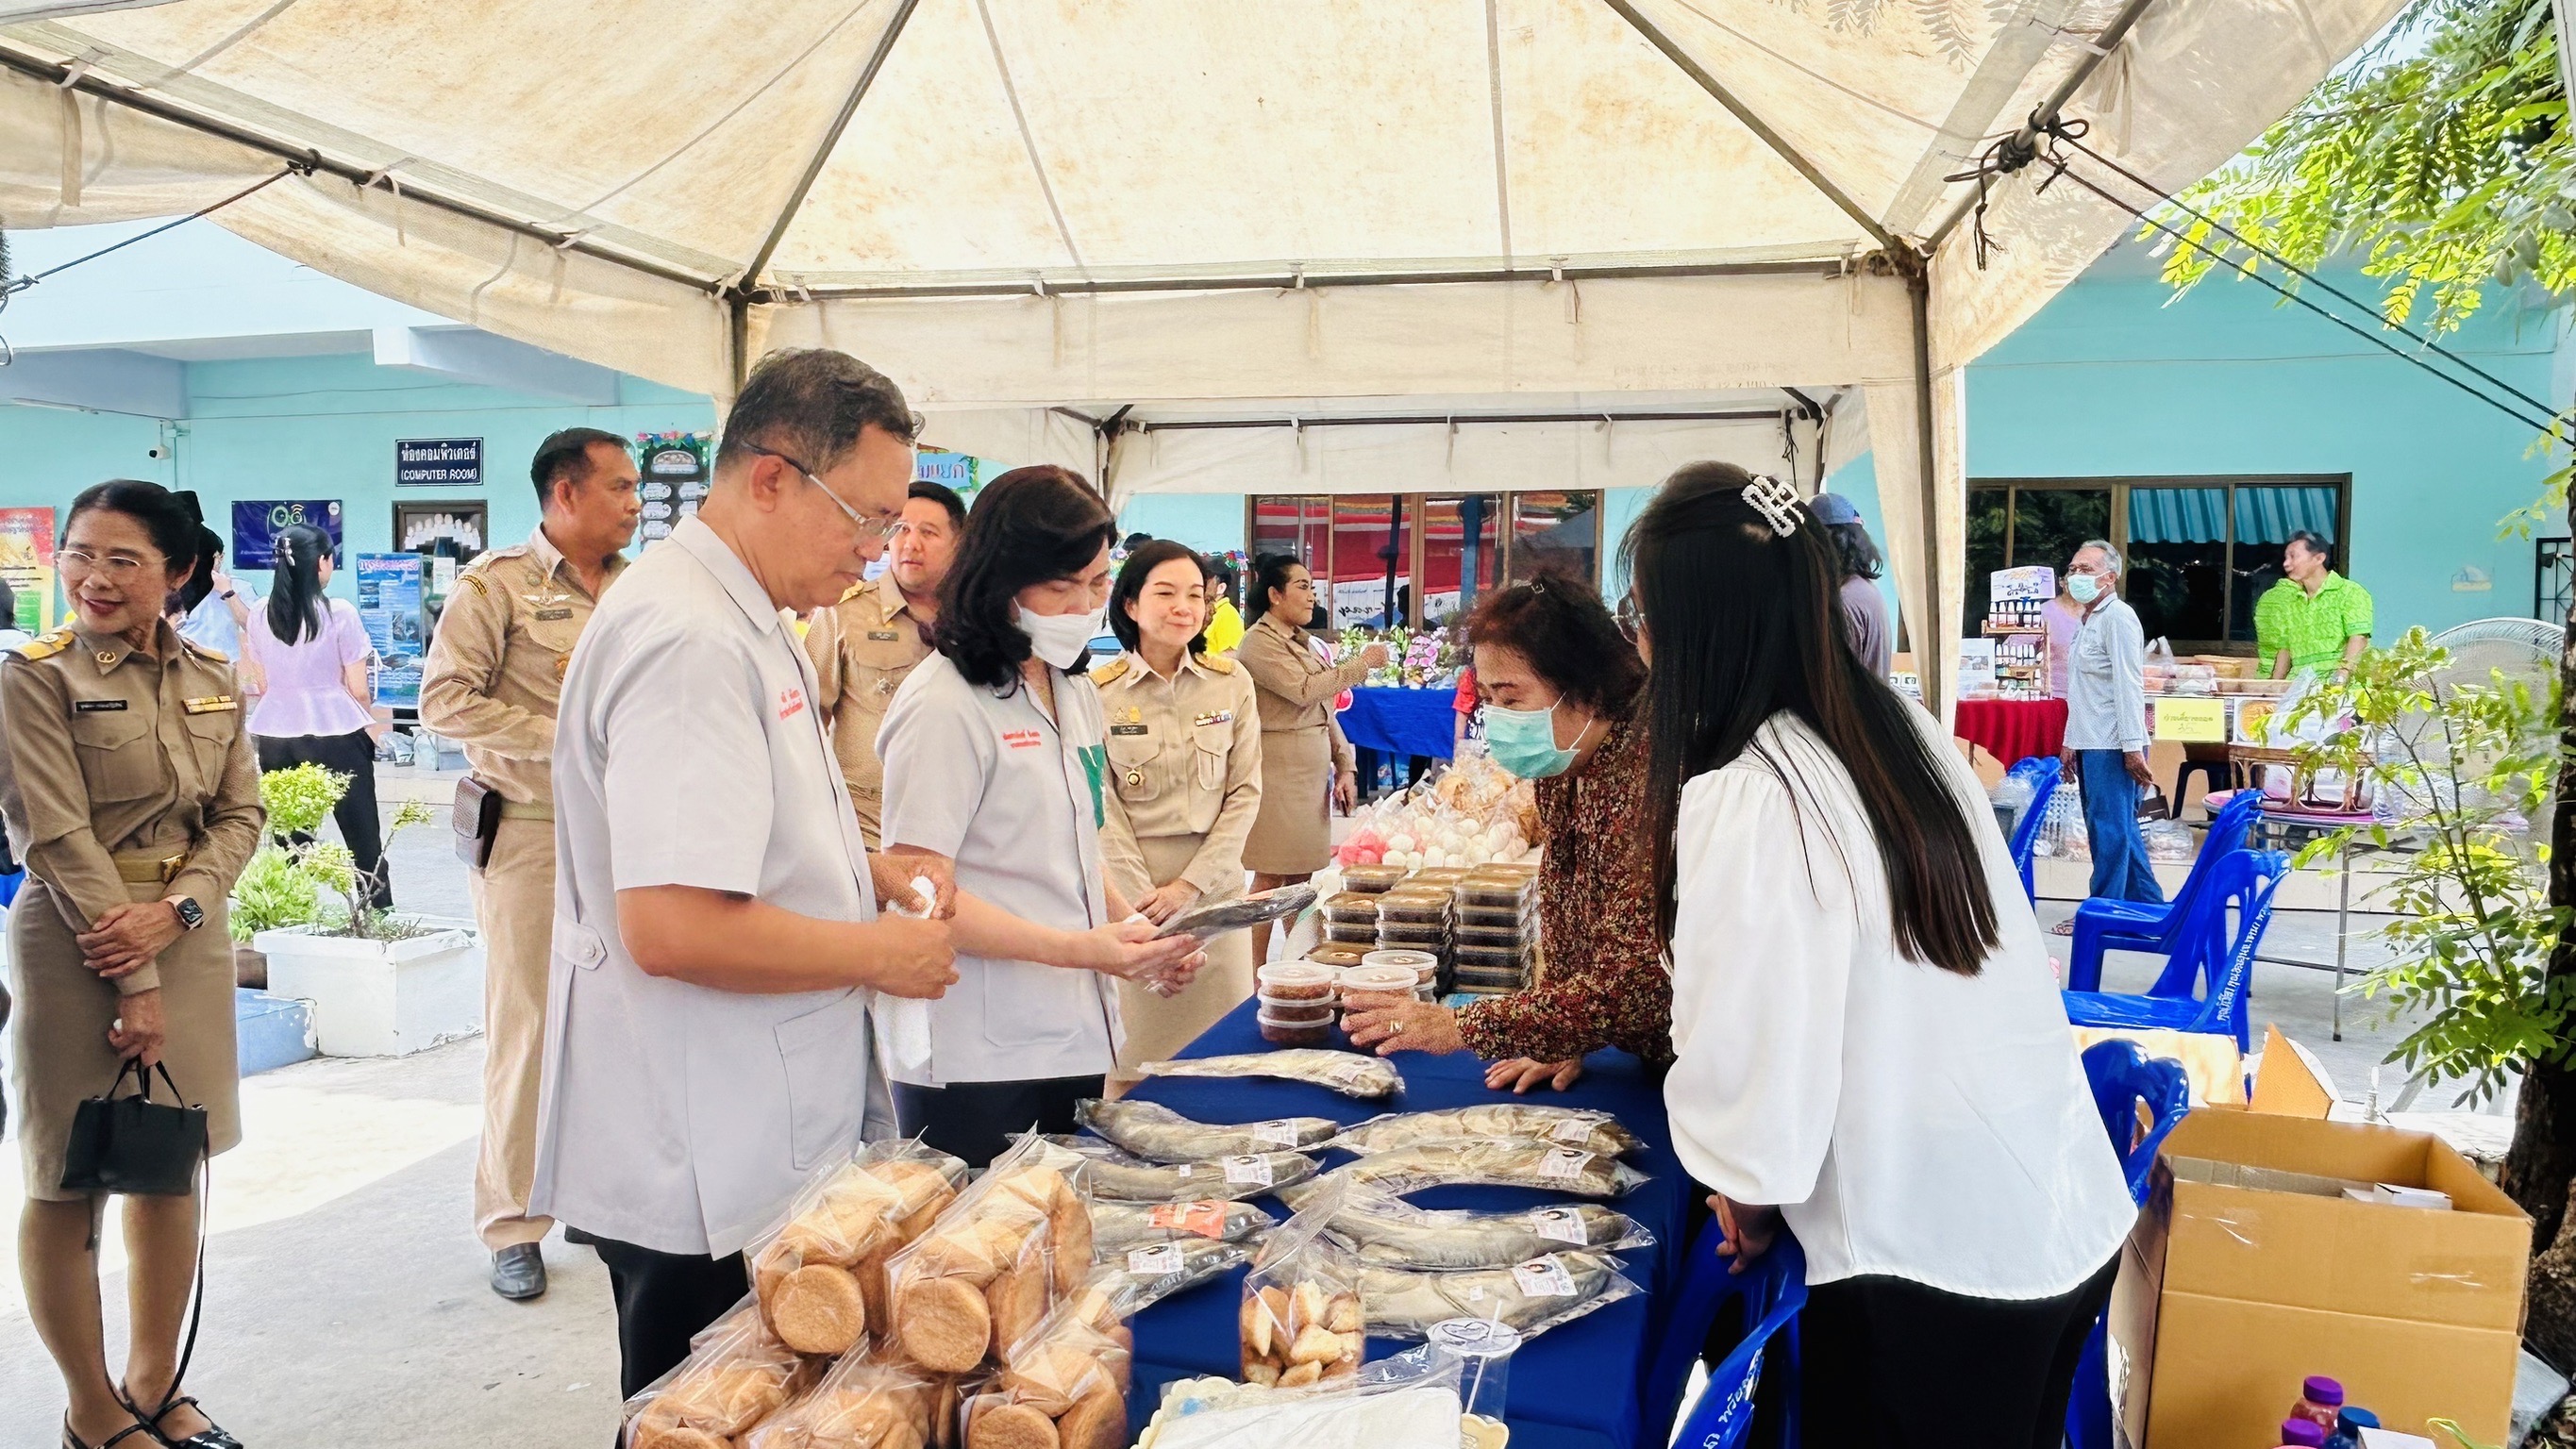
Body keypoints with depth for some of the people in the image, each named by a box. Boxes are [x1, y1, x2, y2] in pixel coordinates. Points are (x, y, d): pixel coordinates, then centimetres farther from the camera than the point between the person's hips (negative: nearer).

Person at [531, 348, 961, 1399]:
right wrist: (879, 954, -17)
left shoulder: (743, 624, 12)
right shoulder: (690, 642, -23)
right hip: (702, 1175, -10)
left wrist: (869, 877, 9)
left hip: (752, 1144, 10)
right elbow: (673, 928, -30)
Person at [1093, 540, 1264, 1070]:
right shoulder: (1097, 693, -4)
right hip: (1129, 885, -2)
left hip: (1216, 884, 2)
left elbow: (1246, 793, 2)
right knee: (1139, 1045, 1)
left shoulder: (1232, 683, 2)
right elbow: (1103, 811, -5)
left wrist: (1189, 886, -6)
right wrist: (1146, 903, -11)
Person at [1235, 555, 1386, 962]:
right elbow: (1305, 690, -20)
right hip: (1279, 772, -8)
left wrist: (1345, 766, 9)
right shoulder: (1259, 643, -10)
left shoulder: (1300, 642, 17)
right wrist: (1362, 663, -13)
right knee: (1271, 877, -4)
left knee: (1301, 875, 10)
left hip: (1312, 772, 8)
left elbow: (1325, 711, 17)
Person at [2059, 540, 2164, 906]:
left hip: (2111, 746, -10)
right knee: (2122, 829, 15)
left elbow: (2129, 685, -17)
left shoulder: (2117, 617, -10)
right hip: (2090, 745, 10)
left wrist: (2133, 746, -22)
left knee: (2110, 830, -5)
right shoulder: (2089, 621, 20)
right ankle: (2149, 906, 23)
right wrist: (2071, 741, 22)